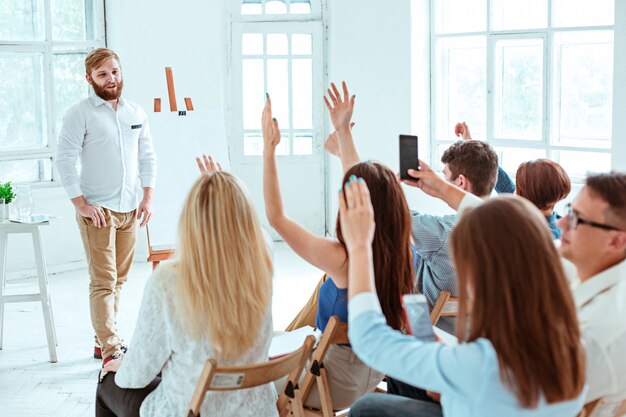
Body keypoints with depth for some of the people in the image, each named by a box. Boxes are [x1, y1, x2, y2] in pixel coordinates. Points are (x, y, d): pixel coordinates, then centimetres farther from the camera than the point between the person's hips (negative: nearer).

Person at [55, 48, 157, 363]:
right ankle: (110, 350, -7)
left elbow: (147, 156, 16)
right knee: (104, 281, -8)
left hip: (129, 209, 5)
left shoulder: (136, 113, 11)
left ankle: (104, 340, 22)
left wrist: (148, 197, 7)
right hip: (97, 210, -5)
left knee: (118, 279, 10)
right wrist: (81, 204, -14)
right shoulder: (80, 114, -5)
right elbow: (64, 160, -9)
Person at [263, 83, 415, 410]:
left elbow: (276, 217, -21)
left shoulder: (341, 260, -32)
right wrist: (344, 131, 8)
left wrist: (269, 148, -15)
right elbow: (365, 186, 3)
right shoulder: (403, 250, -14)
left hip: (338, 386, -7)